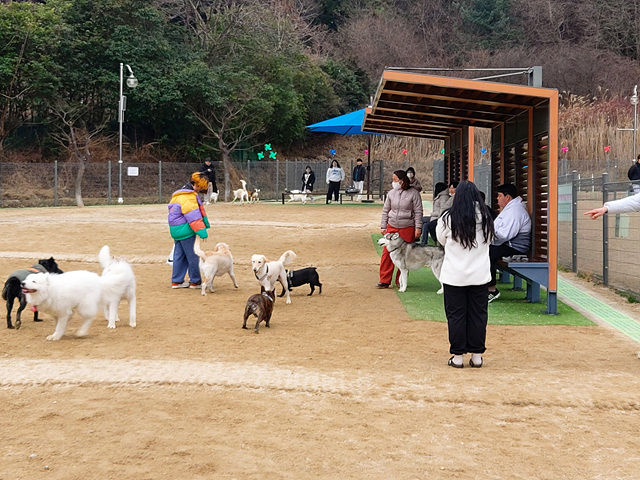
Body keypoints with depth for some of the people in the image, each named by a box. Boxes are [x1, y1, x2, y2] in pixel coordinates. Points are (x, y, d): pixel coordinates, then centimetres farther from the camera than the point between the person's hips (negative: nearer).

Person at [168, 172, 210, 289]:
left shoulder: (178, 194, 19)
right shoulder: (189, 196, -16)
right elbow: (193, 216, -21)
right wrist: (201, 230, -22)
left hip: (175, 230, 10)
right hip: (185, 230, -10)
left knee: (179, 255, 14)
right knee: (193, 256, 0)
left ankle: (176, 281, 18)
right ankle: (195, 281, 7)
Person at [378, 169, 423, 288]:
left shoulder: (413, 193, -3)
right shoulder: (391, 193, 8)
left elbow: (418, 212, -2)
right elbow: (385, 210, 14)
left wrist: (418, 228, -7)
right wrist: (383, 226, 10)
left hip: (408, 228, -3)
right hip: (392, 227, 3)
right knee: (387, 253, -3)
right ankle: (384, 281, 3)